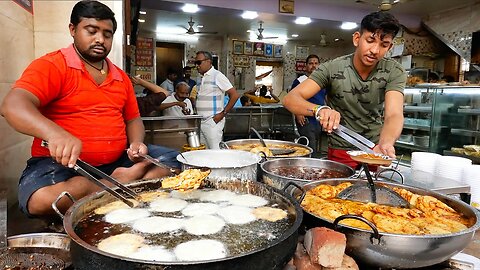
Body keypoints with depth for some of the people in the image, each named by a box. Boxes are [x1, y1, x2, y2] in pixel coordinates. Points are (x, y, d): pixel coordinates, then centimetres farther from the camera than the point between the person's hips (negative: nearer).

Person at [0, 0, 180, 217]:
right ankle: (120, 182, -18)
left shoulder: (121, 77, 13)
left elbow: (133, 119, 19)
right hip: (64, 163, -4)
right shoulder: (52, 66, -4)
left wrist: (136, 144, -4)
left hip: (118, 160, 5)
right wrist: (54, 132, -40)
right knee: (41, 198, -36)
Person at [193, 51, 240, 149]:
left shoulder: (217, 76, -7)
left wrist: (223, 114, -13)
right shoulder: (200, 79, 16)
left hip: (213, 121, -8)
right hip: (200, 122, 8)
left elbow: (234, 95, -11)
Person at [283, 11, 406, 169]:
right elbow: (290, 99, -25)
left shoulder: (394, 72, -11)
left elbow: (394, 115, -25)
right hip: (340, 152, -2)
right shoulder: (332, 69, -17)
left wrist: (385, 143, -47)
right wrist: (319, 110, -46)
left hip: (375, 149, 2)